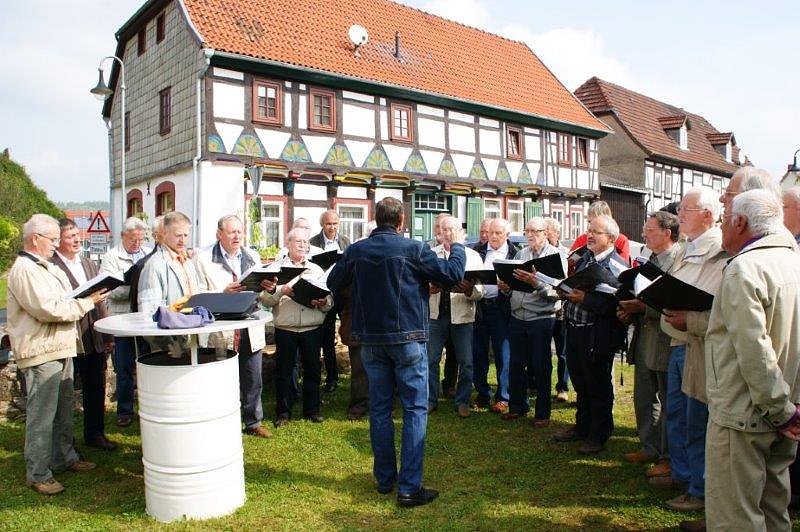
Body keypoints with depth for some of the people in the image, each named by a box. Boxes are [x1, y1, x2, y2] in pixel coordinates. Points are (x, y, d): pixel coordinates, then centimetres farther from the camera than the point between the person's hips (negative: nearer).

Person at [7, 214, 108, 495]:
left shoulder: (46, 267, 17)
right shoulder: (24, 269, -16)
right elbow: (49, 309, -23)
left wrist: (87, 299, 5)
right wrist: (87, 303, -16)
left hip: (61, 350, 10)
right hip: (41, 353, -10)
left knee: (63, 411, 19)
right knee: (41, 417, -2)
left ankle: (65, 457, 32)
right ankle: (38, 475, 8)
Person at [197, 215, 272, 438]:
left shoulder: (253, 257, 13)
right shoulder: (205, 258, -2)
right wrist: (224, 292, -23)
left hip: (250, 328, 4)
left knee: (252, 379, 12)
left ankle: (253, 422, 27)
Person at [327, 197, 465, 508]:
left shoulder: (356, 251, -1)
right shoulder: (413, 249, -11)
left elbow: (333, 283, 11)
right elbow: (453, 275, -7)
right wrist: (458, 247, 10)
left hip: (370, 339, 4)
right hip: (407, 338, -4)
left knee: (380, 409, 13)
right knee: (415, 409, 3)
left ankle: (384, 479, 24)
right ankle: (409, 488, 1)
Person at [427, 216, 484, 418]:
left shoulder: (473, 256, 5)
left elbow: (480, 291, 1)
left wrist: (470, 290, -21)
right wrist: (429, 289, -18)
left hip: (462, 316, 0)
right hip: (436, 314, 1)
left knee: (466, 362, 3)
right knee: (430, 359, 5)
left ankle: (462, 401, 20)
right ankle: (430, 400, 21)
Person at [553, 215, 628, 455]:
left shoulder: (617, 265, -14)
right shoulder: (584, 259, 11)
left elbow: (615, 303, -24)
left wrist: (585, 299, -25)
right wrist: (565, 291, -1)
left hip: (598, 335, -7)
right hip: (574, 329, 8)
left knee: (598, 386, 8)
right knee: (580, 383, 20)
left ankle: (599, 435, 24)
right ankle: (582, 426, 37)